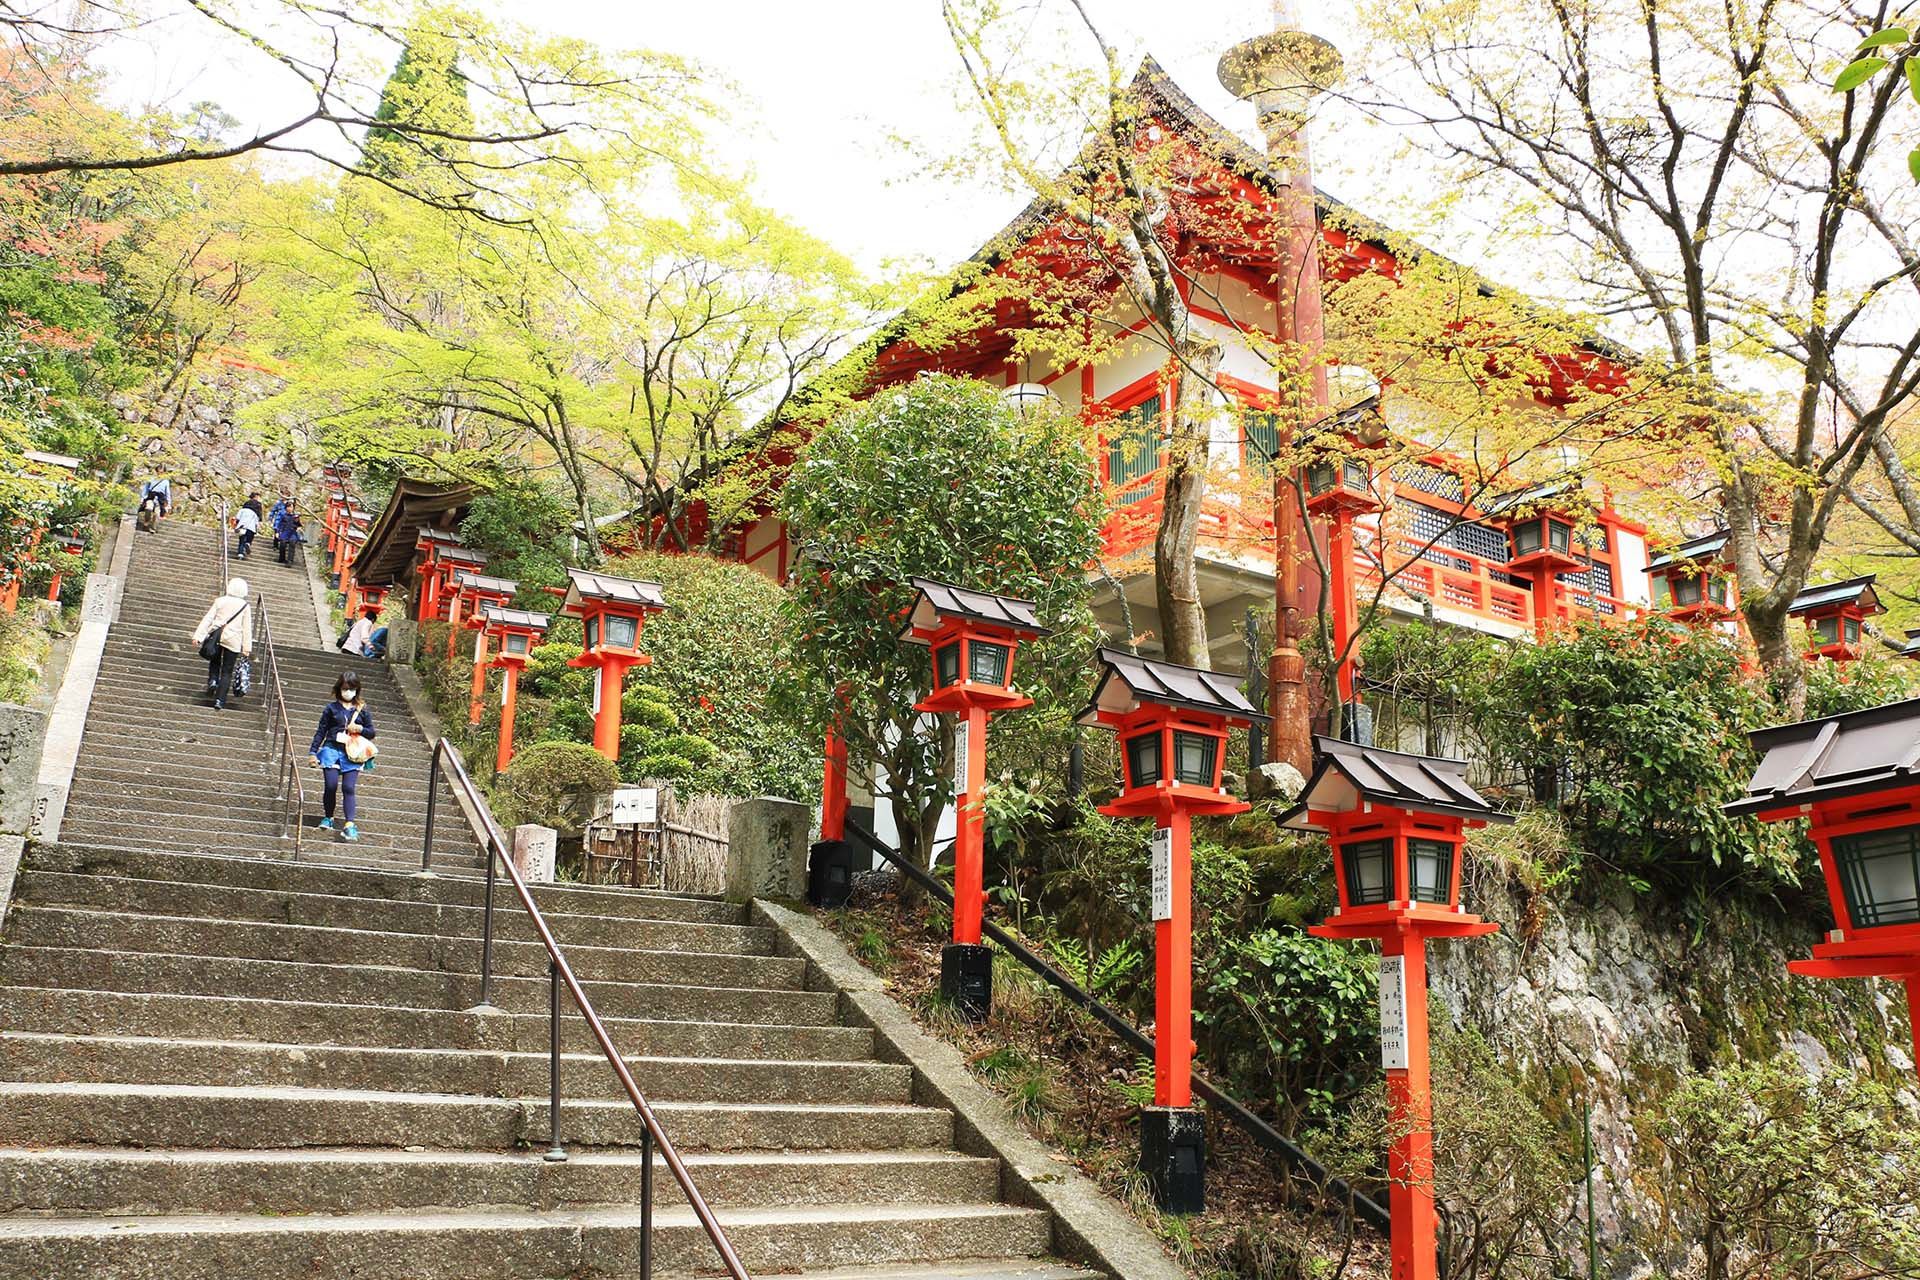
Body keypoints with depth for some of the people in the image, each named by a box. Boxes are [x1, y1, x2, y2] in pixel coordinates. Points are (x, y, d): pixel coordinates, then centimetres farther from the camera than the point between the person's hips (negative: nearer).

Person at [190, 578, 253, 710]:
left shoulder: (220, 601, 3)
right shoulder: (245, 606, 1)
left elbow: (208, 619, -2)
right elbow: (247, 628, -1)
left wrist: (198, 635, -2)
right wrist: (247, 648, 1)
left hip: (216, 636, 1)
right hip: (233, 640, -1)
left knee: (215, 661, 28)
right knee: (227, 672, 4)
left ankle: (212, 680, 4)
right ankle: (220, 700, -3)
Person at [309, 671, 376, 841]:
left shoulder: (362, 710, 8)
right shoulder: (331, 708, 6)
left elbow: (372, 733, 13)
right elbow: (321, 731, 9)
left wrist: (360, 729, -8)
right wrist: (313, 751, 4)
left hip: (352, 754, 0)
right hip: (331, 750, 0)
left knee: (349, 788, -9)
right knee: (331, 786, -7)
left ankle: (349, 824, -14)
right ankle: (328, 817, 16)